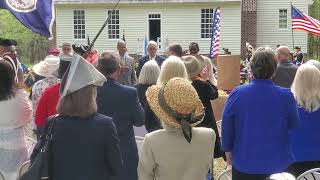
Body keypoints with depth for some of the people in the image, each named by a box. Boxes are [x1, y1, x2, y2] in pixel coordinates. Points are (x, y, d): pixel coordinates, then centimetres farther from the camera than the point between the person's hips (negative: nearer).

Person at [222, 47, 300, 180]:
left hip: (244, 164, 0)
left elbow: (227, 125, -4)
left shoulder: (237, 93, -12)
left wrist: (228, 150, 8)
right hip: (278, 164, 0)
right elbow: (294, 126, -3)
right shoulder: (286, 96, -15)